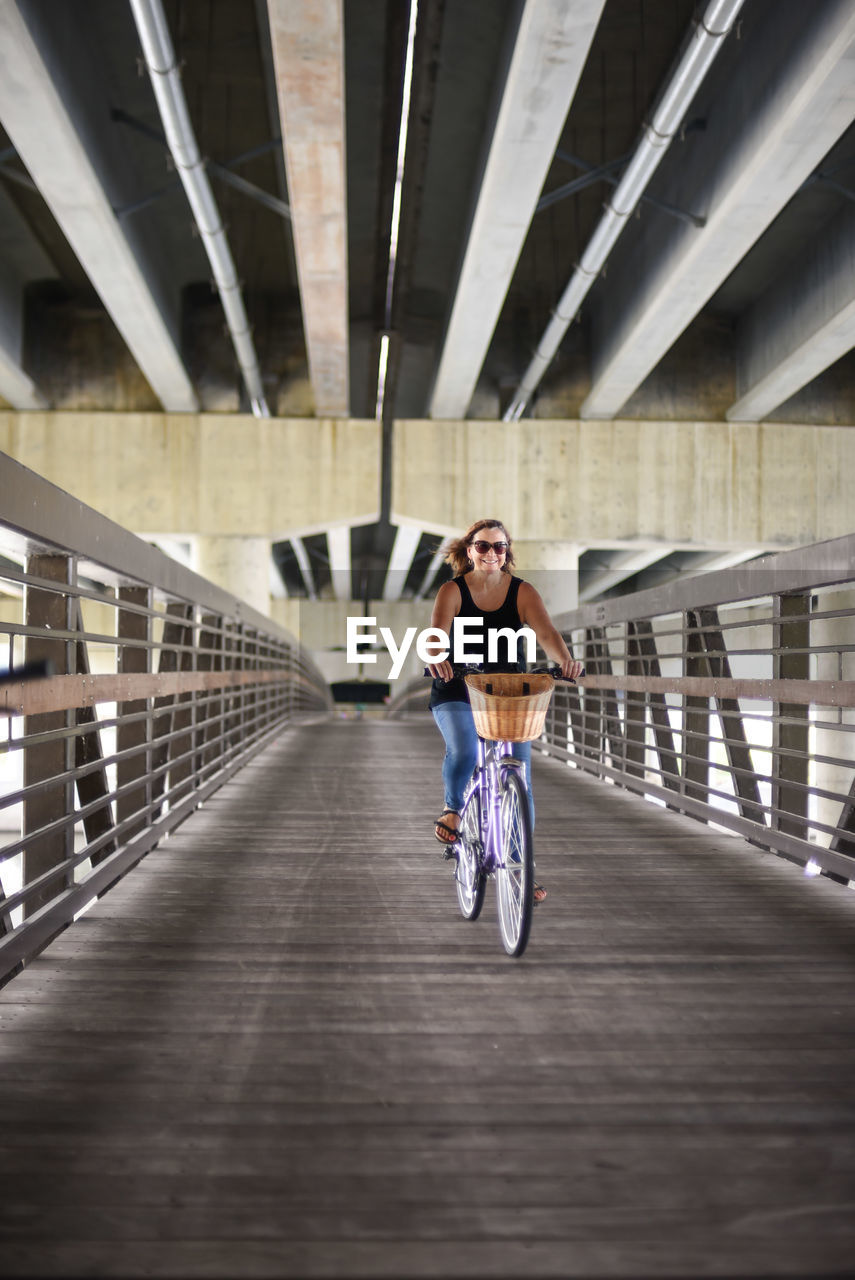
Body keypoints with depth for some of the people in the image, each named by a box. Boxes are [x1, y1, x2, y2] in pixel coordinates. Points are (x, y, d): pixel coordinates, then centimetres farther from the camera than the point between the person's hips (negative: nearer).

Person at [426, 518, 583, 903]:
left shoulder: (522, 592, -3)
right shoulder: (453, 591, -6)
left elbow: (546, 631, -19)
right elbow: (438, 631, -24)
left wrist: (564, 659, -41)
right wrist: (436, 658, -47)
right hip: (457, 693, -2)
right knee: (463, 750, -31)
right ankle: (453, 809, 2)